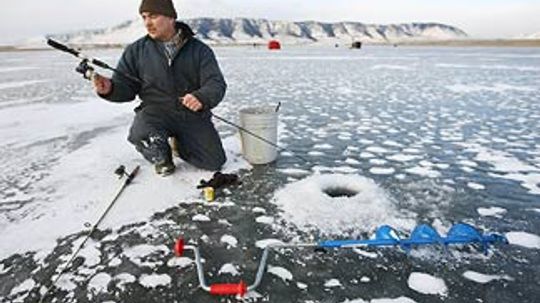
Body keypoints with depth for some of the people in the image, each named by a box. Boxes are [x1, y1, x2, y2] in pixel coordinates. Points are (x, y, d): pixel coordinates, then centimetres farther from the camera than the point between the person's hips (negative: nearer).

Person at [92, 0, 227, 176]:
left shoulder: (199, 50, 0)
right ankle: (161, 158, 5)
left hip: (192, 113, 1)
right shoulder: (136, 51, 5)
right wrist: (110, 88, -19)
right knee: (141, 134, -34)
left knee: (215, 162, -10)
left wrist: (202, 97, -32)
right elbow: (126, 87, 5)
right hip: (156, 111, 0)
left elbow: (216, 84, -9)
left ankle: (180, 142, 23)